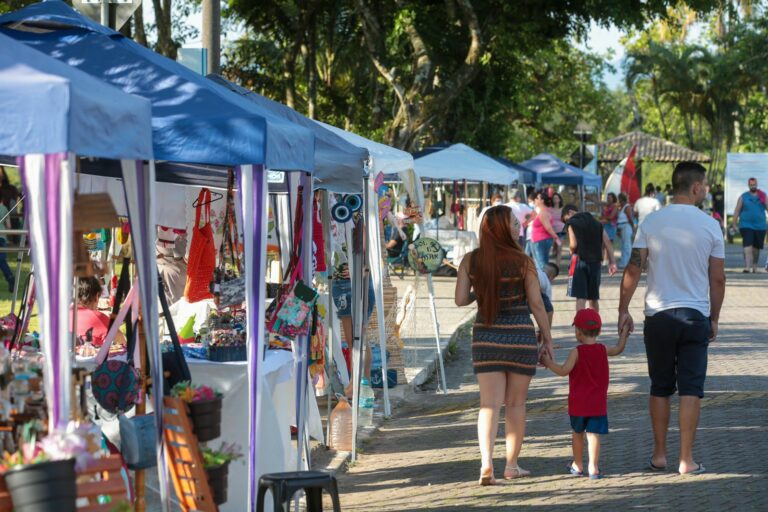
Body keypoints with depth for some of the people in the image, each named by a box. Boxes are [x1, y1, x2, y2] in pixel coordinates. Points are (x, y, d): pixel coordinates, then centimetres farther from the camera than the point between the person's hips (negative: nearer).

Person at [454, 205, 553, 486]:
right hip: (521, 336, -2)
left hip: (486, 336, 2)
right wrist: (547, 338, 4)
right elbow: (536, 304, -7)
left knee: (489, 403, 3)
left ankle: (486, 462, -15)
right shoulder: (523, 262, -10)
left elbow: (460, 300, -2)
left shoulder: (471, 260, -2)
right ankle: (511, 465, 19)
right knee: (516, 404, 11)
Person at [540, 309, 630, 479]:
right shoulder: (603, 350, 1)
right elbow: (619, 349, 21)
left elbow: (563, 371, -19)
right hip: (598, 403, 2)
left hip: (578, 403, -2)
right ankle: (593, 468, -11)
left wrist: (547, 362, -7)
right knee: (594, 434, -3)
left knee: (577, 433, 16)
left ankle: (578, 465, 26)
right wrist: (624, 334, 37)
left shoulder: (576, 352, -11)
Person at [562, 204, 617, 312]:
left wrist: (572, 251, 9)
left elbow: (573, 244, -13)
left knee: (580, 297, -7)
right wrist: (612, 262, 6)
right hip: (595, 261, 5)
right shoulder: (596, 222, 17)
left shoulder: (571, 223, 0)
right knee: (594, 298, 15)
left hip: (580, 260, -5)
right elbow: (607, 243, 9)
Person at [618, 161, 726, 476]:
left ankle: (659, 455, 15)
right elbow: (718, 279, 1)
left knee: (660, 388, 12)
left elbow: (633, 269, -4)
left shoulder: (652, 223, -1)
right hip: (696, 315, -1)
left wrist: (624, 310, 4)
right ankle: (686, 460, -1)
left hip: (658, 315, 2)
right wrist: (714, 318, 12)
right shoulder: (710, 226, -3)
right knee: (691, 390, 1)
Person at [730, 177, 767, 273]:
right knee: (748, 247, -14)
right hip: (746, 225, -2)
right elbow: (737, 211, 5)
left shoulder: (763, 196, 8)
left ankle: (754, 266, 24)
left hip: (760, 226, 2)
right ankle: (747, 267, -21)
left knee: (756, 247, 10)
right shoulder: (743, 197, 5)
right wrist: (734, 224, 0)